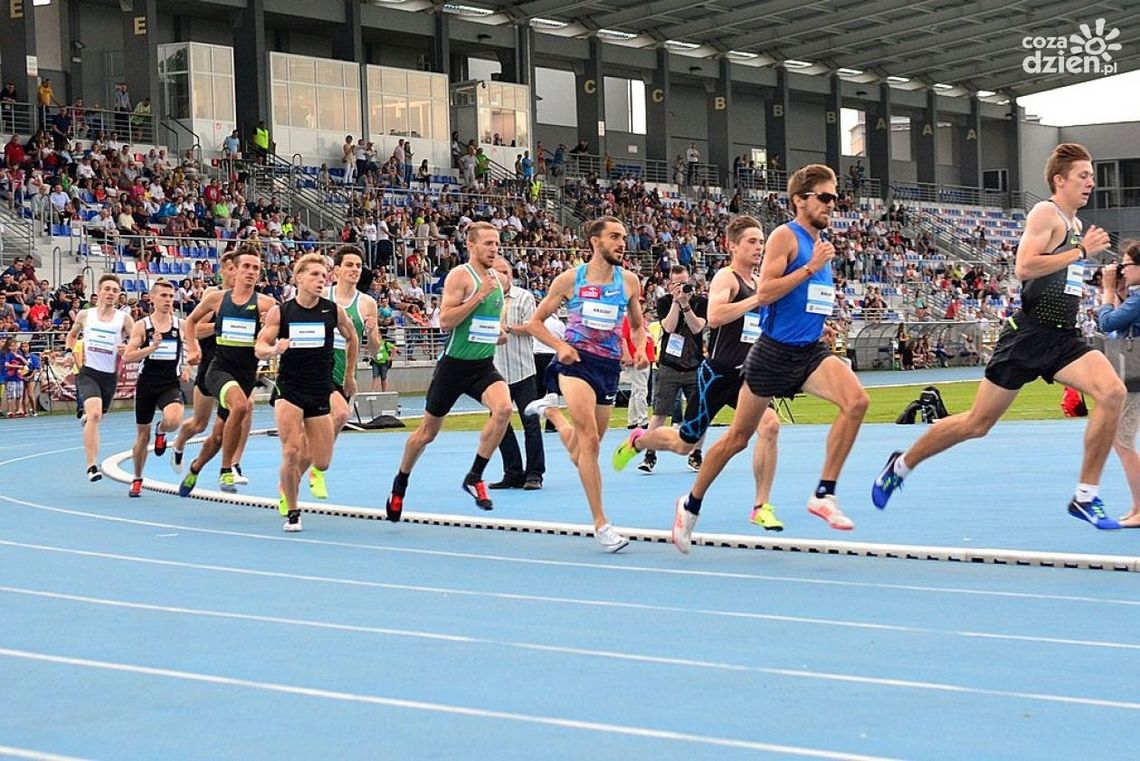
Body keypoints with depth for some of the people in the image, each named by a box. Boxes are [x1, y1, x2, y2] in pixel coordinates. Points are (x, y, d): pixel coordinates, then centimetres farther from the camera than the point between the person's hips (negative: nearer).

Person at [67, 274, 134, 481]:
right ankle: (91, 466, -25)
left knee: (97, 417, 17)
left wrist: (127, 349, -21)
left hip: (110, 375, 2)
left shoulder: (124, 319, 0)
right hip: (88, 372, -2)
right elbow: (72, 335, 24)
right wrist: (71, 353, 8)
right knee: (94, 414, -24)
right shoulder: (85, 315, 5)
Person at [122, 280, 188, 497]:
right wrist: (151, 347, -19)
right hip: (146, 384, 0)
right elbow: (127, 357, -7)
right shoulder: (142, 326, -2)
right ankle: (137, 479, 29)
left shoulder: (180, 326, 3)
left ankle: (161, 431, 10)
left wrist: (187, 368, 0)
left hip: (171, 384, 0)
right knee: (142, 434, 9)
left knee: (174, 420, -29)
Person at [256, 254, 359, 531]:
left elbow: (352, 338, 16)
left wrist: (349, 375, 21)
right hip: (288, 389, -2)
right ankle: (291, 512, 2)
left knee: (321, 462, 3)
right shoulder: (280, 312, -5)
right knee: (292, 452, -17)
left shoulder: (334, 311, -1)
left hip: (320, 391, 2)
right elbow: (259, 348, -5)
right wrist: (273, 349, -28)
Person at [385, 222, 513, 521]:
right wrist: (478, 296, -26)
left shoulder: (500, 280, 8)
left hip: (484, 365, 5)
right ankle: (401, 482, 35)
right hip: (454, 365, -4)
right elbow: (445, 320, -22)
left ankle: (474, 477, -13)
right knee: (428, 431, 9)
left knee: (503, 408, -26)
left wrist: (497, 331, 10)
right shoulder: (460, 275, -12)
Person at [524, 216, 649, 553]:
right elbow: (535, 322, 6)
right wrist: (560, 346, -12)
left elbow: (637, 325, 20)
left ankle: (550, 409, 41)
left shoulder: (629, 280, 7)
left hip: (610, 367, 4)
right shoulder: (569, 279, -1)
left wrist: (641, 349, -2)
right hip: (577, 361, -4)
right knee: (590, 440, -20)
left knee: (581, 455, 12)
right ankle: (601, 523, -17)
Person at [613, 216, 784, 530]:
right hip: (717, 373, -6)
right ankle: (638, 441, 41)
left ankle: (761, 507, -11)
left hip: (746, 374, 6)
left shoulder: (759, 282, 12)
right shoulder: (726, 277, -12)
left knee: (769, 425, -20)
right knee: (685, 443, 8)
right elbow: (715, 316, -32)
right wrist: (757, 299, -29)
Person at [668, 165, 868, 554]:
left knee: (856, 400, -23)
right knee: (738, 437, 5)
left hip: (811, 351, 6)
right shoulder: (785, 236, -9)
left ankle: (824, 493, -16)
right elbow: (763, 292, -20)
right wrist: (811, 267, -21)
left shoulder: (823, 243, 14)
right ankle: (691, 504, 25)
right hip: (774, 352, -6)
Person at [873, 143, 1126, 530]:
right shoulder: (1046, 213, -8)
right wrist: (1081, 251, -18)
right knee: (977, 422, 1)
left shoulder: (1074, 224, 18)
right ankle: (901, 465, 22)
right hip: (1028, 334, -7)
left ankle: (1086, 496, -12)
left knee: (1112, 392, -19)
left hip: (1063, 338, 7)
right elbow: (1023, 267, -23)